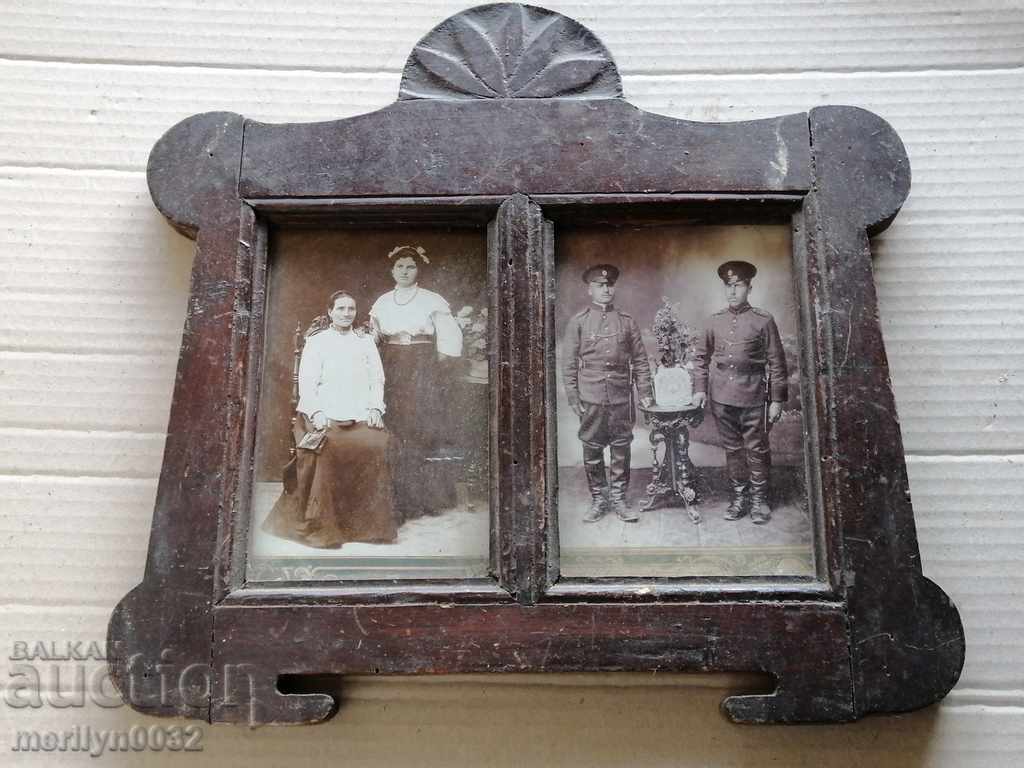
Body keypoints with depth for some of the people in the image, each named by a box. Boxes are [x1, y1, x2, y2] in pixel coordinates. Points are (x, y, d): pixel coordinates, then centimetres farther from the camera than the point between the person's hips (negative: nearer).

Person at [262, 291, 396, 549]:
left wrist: (375, 408, 0)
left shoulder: (366, 341, 21)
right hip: (327, 414, -2)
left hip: (361, 415, 2)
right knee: (328, 448, -31)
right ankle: (320, 525, -22)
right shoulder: (316, 341, 12)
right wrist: (316, 412, -11)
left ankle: (370, 525, -16)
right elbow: (307, 382, 3)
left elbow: (377, 379, 16)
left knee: (374, 445, -27)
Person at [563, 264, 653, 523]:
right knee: (592, 451, 5)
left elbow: (640, 360, 9)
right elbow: (569, 363, 1)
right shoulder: (578, 321, 2)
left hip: (621, 397, 2)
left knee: (621, 450, 6)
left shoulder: (627, 321, 8)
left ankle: (618, 500, 17)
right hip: (591, 398, -1)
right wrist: (572, 397, -4)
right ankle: (598, 501, 18)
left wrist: (645, 392, 3)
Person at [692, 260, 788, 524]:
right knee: (732, 449, 11)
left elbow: (776, 363, -2)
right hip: (722, 398, 3)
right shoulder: (714, 321, 6)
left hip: (753, 397, -3)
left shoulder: (764, 321, -3)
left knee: (757, 449, 5)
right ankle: (737, 497, 22)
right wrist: (700, 388, 5)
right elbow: (702, 358, 14)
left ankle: (759, 499, 18)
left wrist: (777, 399, -5)